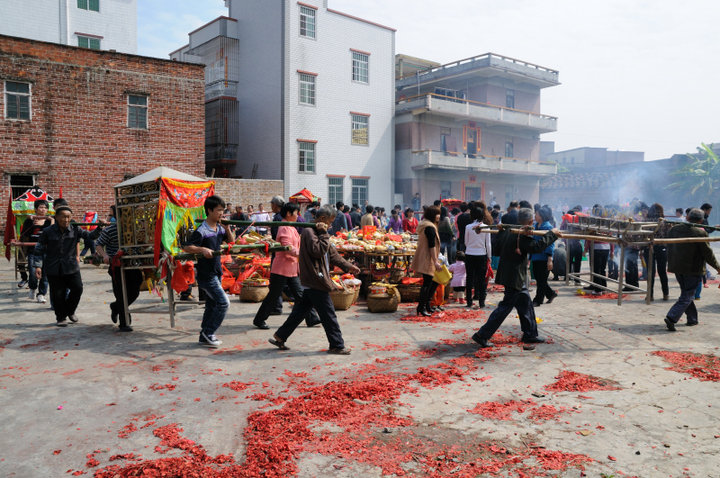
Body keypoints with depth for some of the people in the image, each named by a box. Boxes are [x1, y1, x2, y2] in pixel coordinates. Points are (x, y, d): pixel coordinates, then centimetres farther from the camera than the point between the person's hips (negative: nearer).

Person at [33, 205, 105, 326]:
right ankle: (61, 317, 23)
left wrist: (99, 227, -22)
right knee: (58, 294, 3)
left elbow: (90, 236, -4)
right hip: (53, 269, -1)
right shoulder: (48, 232, -5)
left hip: (71, 267, 2)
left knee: (78, 288, -4)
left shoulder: (75, 229, -1)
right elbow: (39, 249, 0)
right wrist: (38, 266, -7)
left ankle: (70, 311, 23)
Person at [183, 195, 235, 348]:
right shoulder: (201, 231, -16)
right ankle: (207, 333, 2)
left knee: (212, 305, 13)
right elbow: (187, 247, -17)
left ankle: (204, 337, 24)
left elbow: (231, 241, 18)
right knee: (223, 303, -10)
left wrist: (227, 228, 2)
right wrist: (202, 249, -33)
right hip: (206, 274, -8)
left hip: (216, 272, 8)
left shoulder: (219, 228, 8)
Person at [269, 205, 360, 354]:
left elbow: (332, 253, 22)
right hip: (315, 282, -10)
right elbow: (318, 251, -27)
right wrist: (324, 234, -17)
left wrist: (348, 266, 19)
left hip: (309, 283, 10)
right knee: (328, 315, -1)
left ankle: (279, 337, 22)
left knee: (300, 311, 15)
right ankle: (337, 345, 9)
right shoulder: (309, 231, -13)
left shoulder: (317, 232, 19)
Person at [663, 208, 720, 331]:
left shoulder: (674, 229, 1)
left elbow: (669, 248, 10)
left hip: (676, 268, 6)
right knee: (687, 296, 0)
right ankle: (671, 318, -14)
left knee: (686, 293, 20)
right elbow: (708, 253, -8)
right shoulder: (700, 233, -15)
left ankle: (692, 319, 28)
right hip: (693, 269, -6)